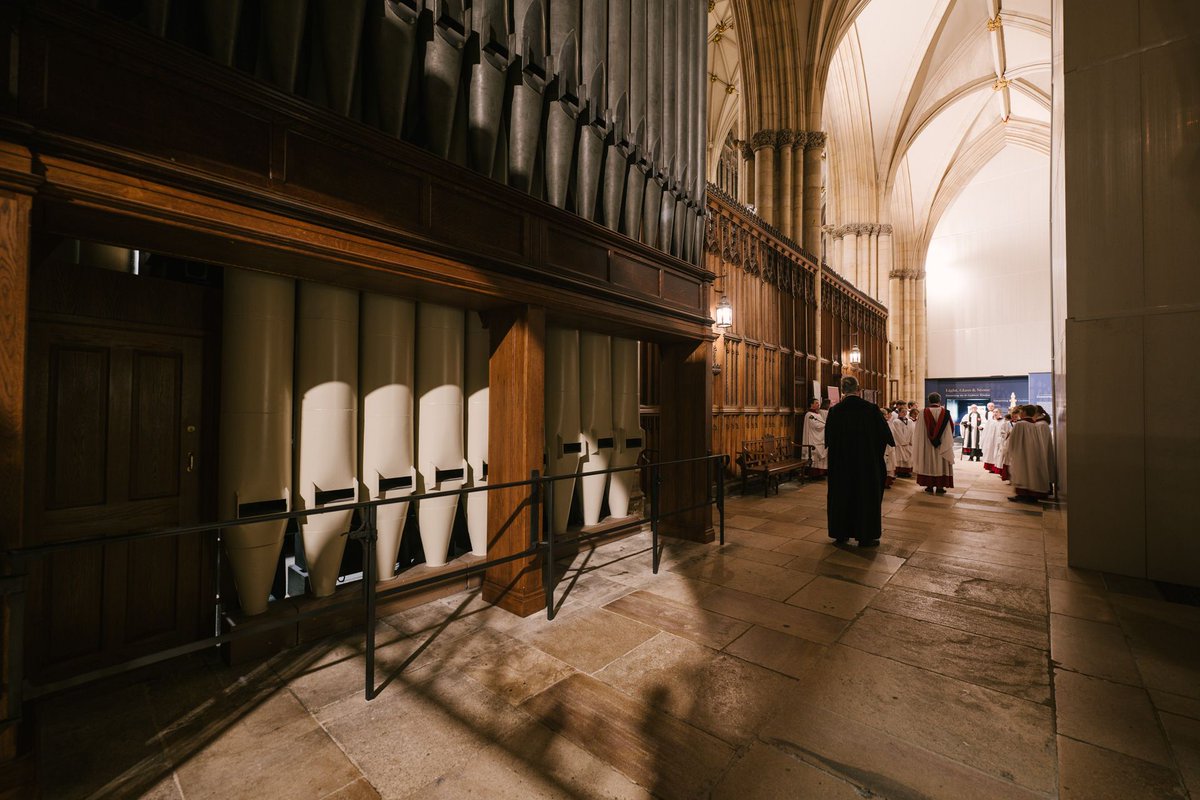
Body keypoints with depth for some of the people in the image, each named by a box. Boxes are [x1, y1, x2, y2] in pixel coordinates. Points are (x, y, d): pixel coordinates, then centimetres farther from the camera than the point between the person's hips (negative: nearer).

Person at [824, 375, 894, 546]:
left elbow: (828, 438, 1)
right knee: (866, 495, 11)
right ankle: (865, 536, 18)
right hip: (866, 461, -1)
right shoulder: (871, 409, -12)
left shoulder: (835, 411, -8)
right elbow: (885, 434, -2)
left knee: (841, 494, 13)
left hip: (841, 462, 1)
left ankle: (841, 533, 21)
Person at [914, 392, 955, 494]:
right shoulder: (945, 413, -7)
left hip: (927, 444, 0)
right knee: (940, 463, 8)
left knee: (928, 463, 9)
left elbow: (919, 430, -4)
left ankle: (929, 486, 12)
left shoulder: (923, 413, -9)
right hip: (942, 444, 0)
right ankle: (940, 486, 9)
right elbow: (951, 428, 4)